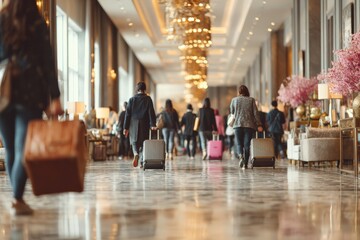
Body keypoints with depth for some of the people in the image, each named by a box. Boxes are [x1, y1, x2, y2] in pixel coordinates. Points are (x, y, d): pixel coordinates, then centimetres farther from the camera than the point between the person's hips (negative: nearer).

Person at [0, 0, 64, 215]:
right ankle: (18, 199, -17)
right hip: (30, 93, -3)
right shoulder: (37, 25, 2)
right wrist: (55, 98, -5)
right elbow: (48, 63, -3)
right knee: (24, 149, -6)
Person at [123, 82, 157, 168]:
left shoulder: (132, 99, 2)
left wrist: (126, 127, 4)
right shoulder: (148, 99, -2)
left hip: (134, 125, 0)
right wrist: (152, 125, -9)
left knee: (134, 142, 10)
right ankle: (142, 162, 5)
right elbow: (151, 112, -8)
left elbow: (127, 114, 1)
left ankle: (136, 154, -20)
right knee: (143, 143, 8)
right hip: (144, 125, 0)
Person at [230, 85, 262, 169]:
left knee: (239, 143, 7)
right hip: (249, 125, 0)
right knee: (247, 144, 5)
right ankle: (245, 163, 3)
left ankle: (241, 156, -22)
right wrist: (258, 125, 1)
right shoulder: (251, 100, 1)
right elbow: (255, 113, -1)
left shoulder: (234, 100, 3)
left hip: (238, 125, 0)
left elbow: (232, 112, 15)